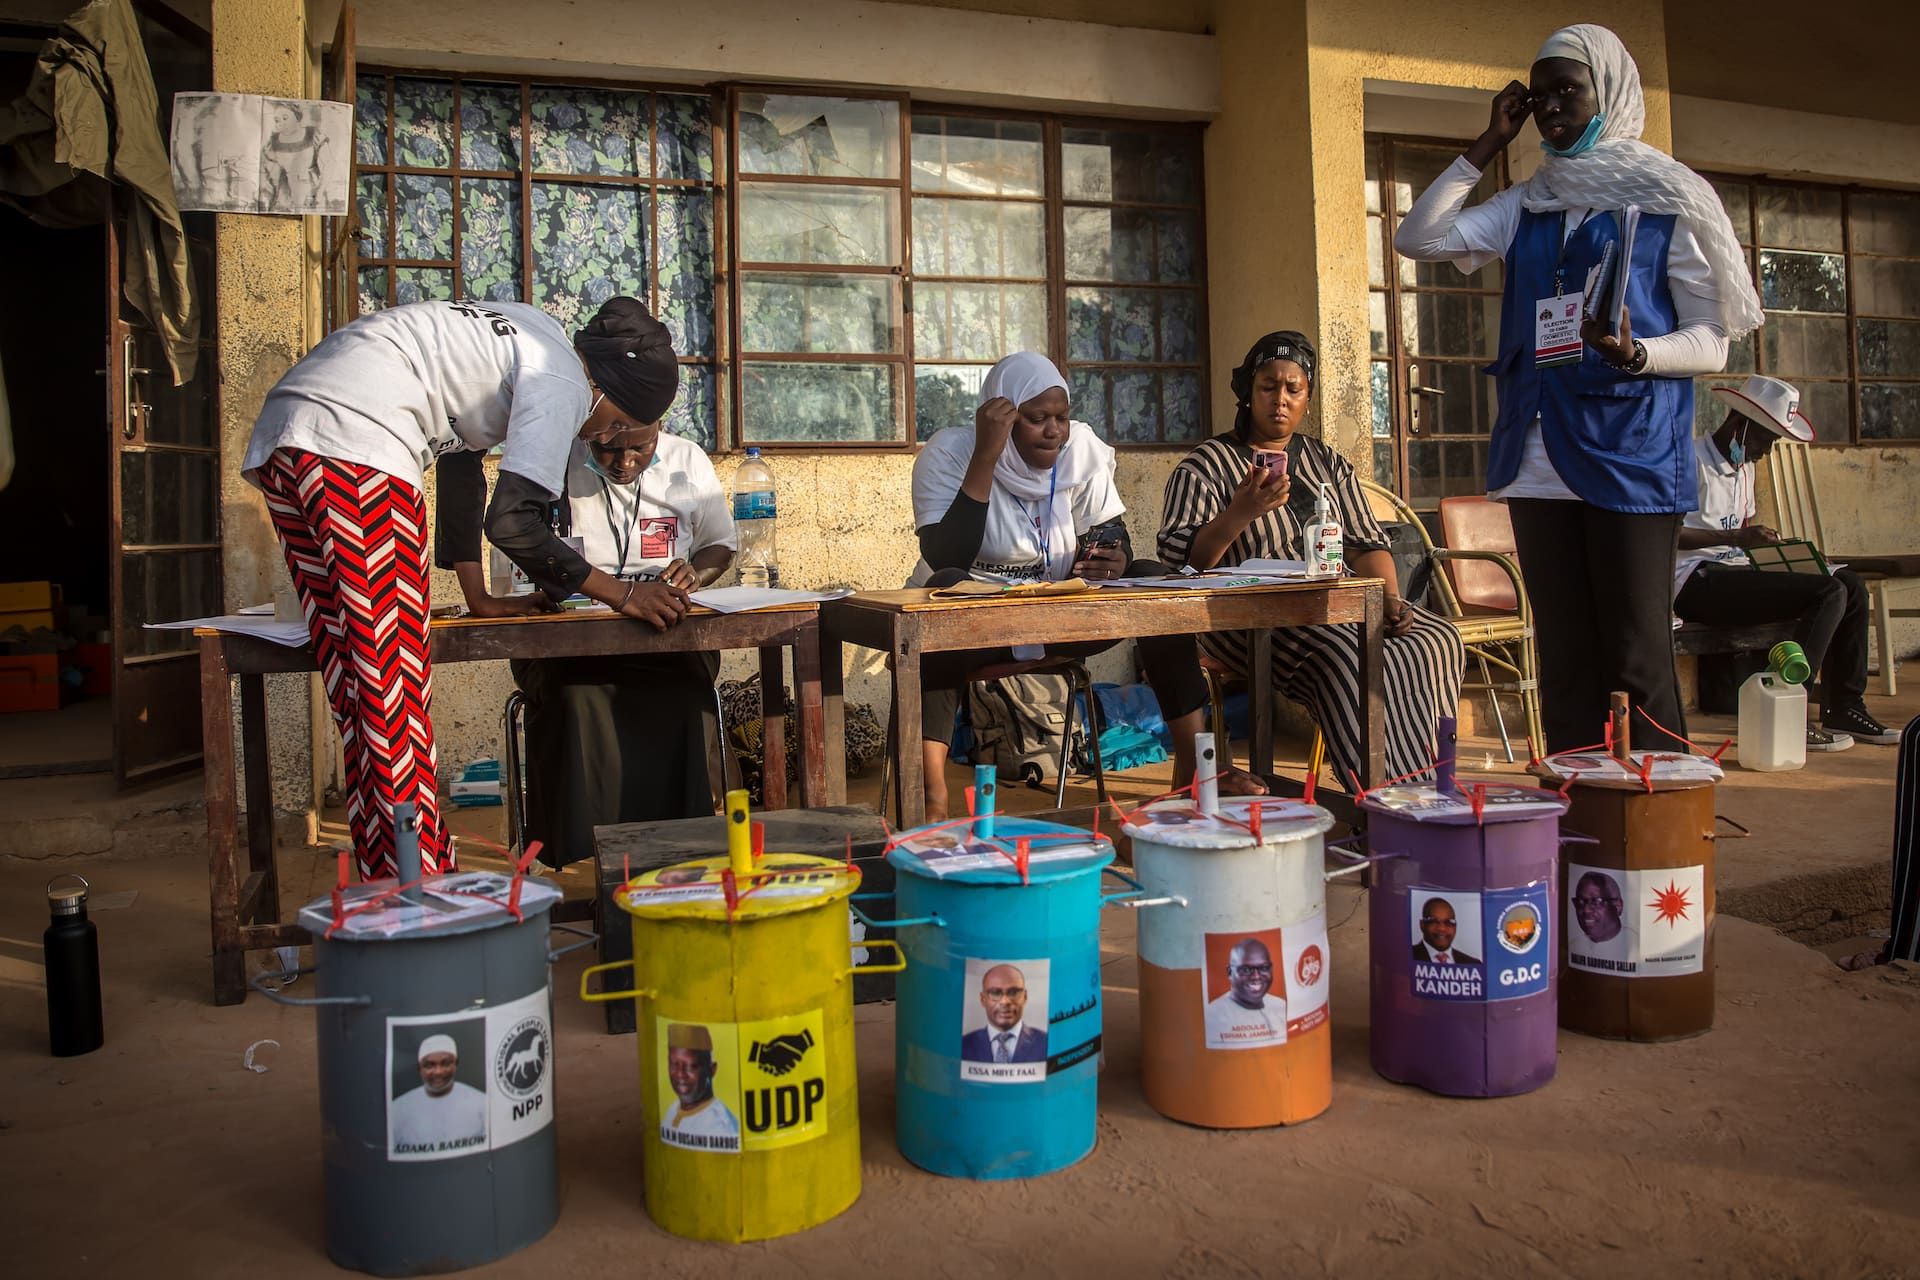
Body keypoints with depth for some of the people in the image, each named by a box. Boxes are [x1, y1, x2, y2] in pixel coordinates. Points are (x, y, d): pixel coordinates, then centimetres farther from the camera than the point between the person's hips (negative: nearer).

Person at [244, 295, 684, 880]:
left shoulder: (526, 338, 25)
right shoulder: (563, 381, -3)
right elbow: (511, 522, -11)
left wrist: (479, 598, 32)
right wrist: (621, 594, -2)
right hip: (352, 442, -10)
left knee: (358, 687, 11)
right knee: (396, 684, -6)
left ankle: (385, 877, 18)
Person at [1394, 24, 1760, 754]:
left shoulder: (1669, 199, 3)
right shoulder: (1528, 206, 18)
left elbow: (1711, 340, -1)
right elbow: (1419, 239, 9)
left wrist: (1633, 353, -21)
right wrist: (1487, 146, 9)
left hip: (1629, 453, -5)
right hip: (1538, 458, 5)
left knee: (1635, 656, -7)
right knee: (1563, 656, 6)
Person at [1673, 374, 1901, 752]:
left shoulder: (1744, 467, 23)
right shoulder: (1692, 461, -9)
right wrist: (1738, 539, -25)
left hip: (1734, 572, 10)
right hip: (1697, 583, -10)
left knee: (1851, 583, 4)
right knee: (1829, 592, -21)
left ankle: (1845, 708, 6)